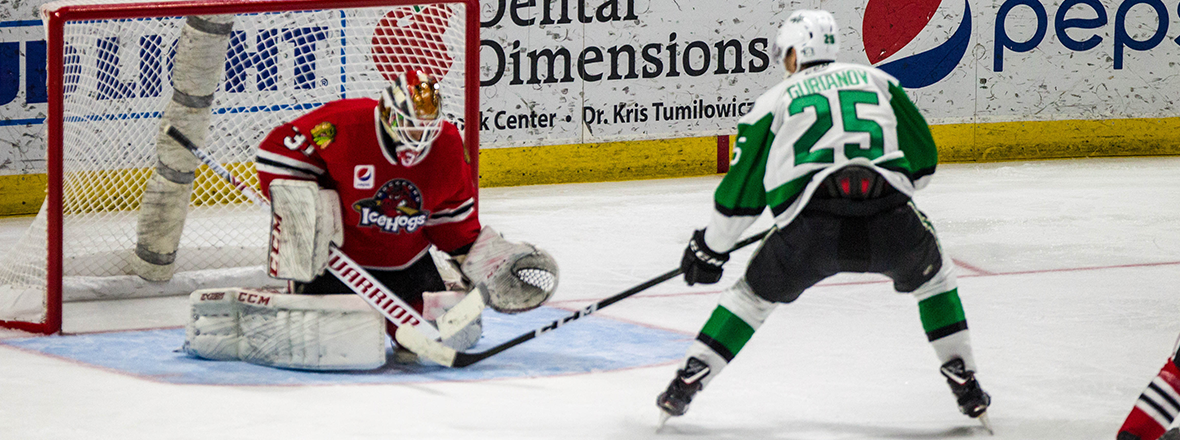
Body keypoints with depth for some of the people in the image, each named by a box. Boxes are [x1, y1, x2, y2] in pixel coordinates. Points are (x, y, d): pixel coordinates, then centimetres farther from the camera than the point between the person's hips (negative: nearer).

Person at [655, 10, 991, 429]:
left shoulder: (775, 101, 20)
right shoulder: (878, 81, 24)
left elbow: (742, 188, 20)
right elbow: (923, 160, 27)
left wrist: (710, 249, 33)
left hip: (810, 229, -1)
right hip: (890, 219, 1)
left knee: (754, 294, 24)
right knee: (934, 275, 30)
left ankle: (687, 381, 17)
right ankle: (965, 386, 23)